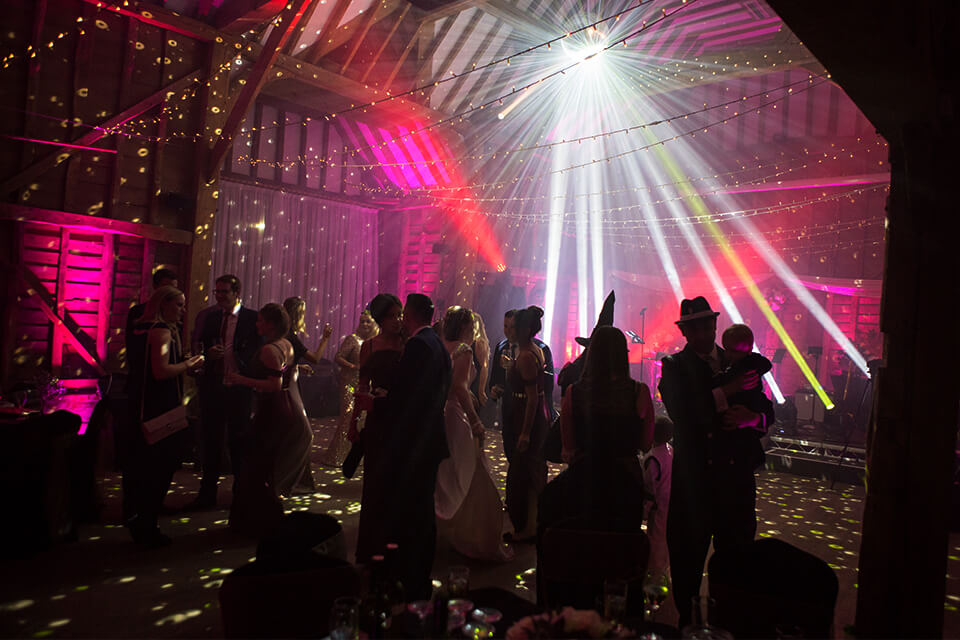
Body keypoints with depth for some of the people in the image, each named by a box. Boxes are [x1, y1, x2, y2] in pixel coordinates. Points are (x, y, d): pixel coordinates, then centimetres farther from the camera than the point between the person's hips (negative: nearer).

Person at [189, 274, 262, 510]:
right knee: (211, 440, 10)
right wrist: (208, 353, -8)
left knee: (239, 441, 6)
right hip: (212, 386, 4)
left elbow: (257, 350, -6)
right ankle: (207, 494, 21)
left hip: (239, 387, -4)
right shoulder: (210, 318, 11)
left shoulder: (252, 318, -4)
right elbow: (200, 347, 13)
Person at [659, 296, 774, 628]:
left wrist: (751, 416, -15)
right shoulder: (675, 366, 1)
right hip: (693, 472, -2)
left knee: (737, 546, 8)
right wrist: (725, 393, -19)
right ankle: (688, 619, 23)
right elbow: (680, 411, -16)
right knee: (688, 551, 7)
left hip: (736, 471, 3)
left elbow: (768, 411, 8)